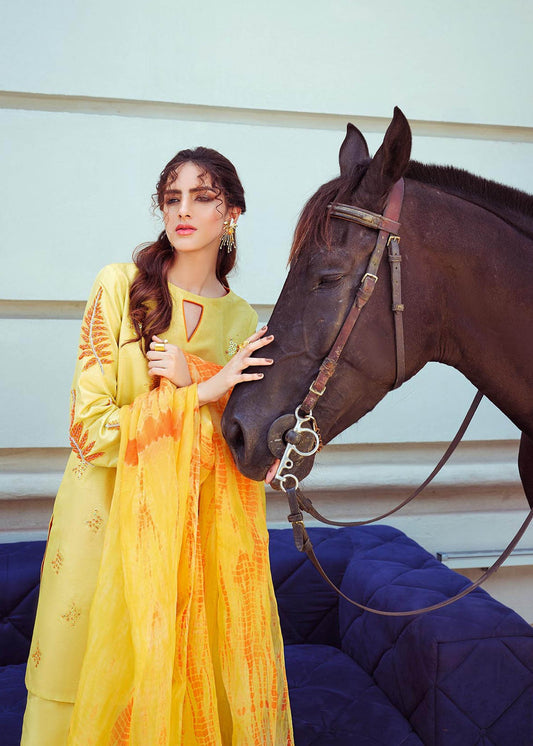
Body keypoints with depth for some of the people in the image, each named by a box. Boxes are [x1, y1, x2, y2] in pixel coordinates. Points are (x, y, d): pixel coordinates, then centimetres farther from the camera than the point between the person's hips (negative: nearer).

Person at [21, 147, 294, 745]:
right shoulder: (119, 287, -7)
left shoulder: (241, 319, 3)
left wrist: (188, 381, -16)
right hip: (104, 517, -2)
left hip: (194, 528, 3)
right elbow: (89, 431, -13)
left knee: (186, 683, 11)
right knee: (95, 694, 8)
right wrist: (205, 392, -19)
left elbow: (245, 444, 1)